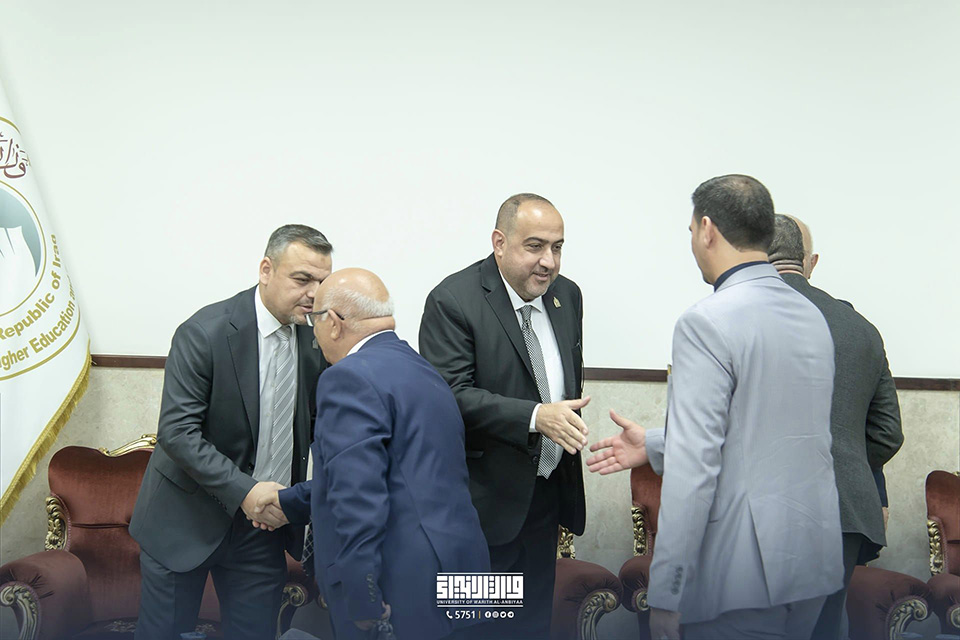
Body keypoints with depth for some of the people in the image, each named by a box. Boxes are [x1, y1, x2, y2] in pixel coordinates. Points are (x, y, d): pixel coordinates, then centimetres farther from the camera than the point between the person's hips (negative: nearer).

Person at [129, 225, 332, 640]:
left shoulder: (314, 342, -2)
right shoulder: (205, 333, -18)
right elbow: (176, 431, -20)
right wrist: (243, 490, -25)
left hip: (262, 527, 5)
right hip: (186, 521, -4)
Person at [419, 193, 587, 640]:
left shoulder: (567, 295, 7)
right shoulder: (452, 301, -15)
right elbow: (451, 395, -23)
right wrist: (535, 417, -32)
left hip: (548, 496, 7)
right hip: (486, 500, -6)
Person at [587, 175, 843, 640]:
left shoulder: (706, 322, -16)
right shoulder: (812, 317, 10)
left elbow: (695, 466, -20)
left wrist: (665, 594, -16)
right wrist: (654, 447, 26)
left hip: (745, 571, -8)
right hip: (815, 562, 8)